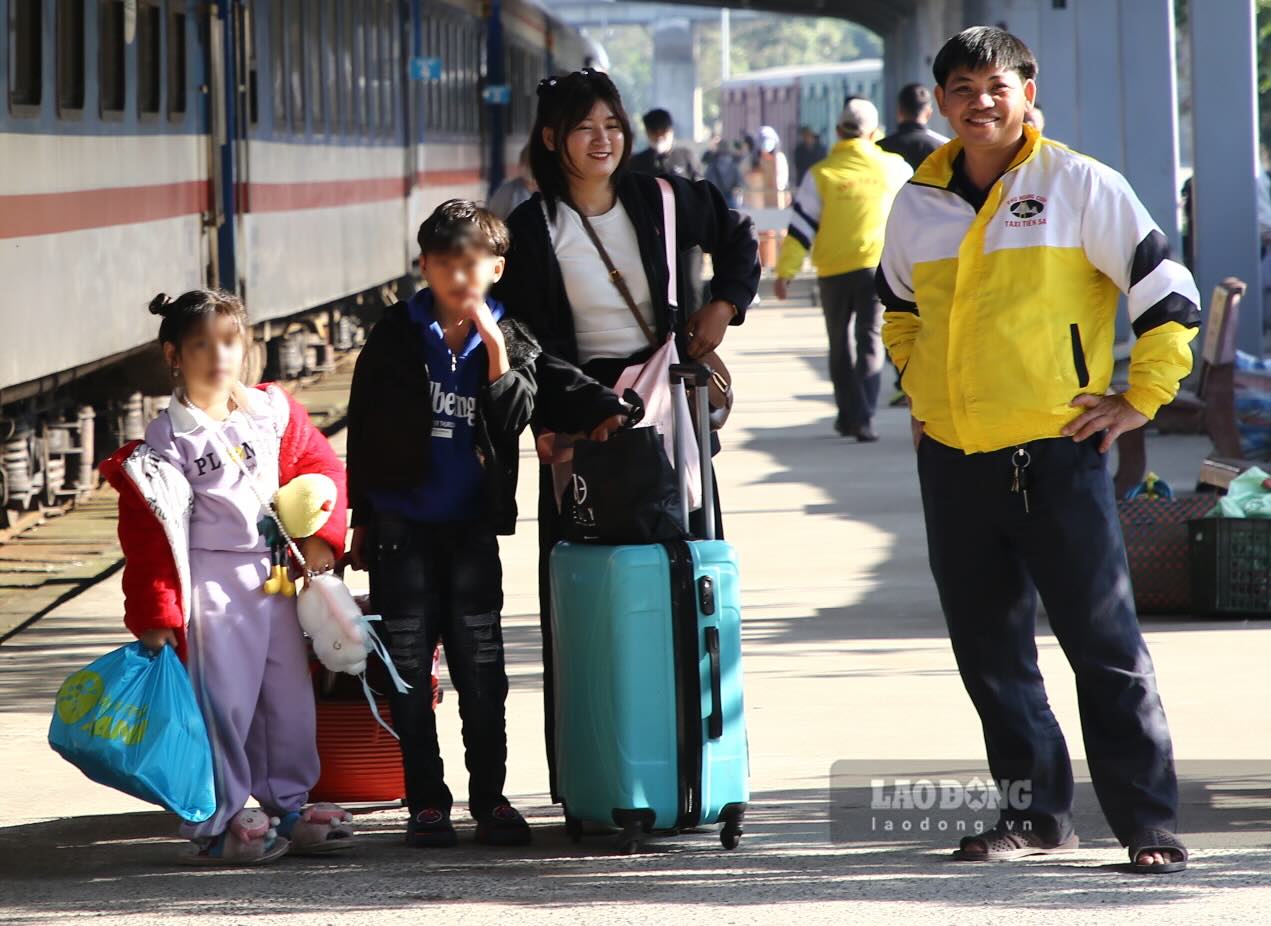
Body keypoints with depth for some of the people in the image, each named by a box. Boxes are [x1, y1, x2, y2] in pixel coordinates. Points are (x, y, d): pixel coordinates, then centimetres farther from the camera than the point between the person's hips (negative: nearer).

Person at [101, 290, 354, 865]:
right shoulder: (165, 440, -9)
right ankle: (214, 827, 3)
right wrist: (154, 616, -14)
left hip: (276, 576, 6)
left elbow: (321, 468, 12)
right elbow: (147, 538, -10)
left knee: (290, 695, 13)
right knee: (221, 704, -6)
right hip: (210, 585, -5)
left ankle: (288, 807, 26)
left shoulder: (273, 413, 5)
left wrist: (321, 536, -4)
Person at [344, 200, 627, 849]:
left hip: (472, 527, 1)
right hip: (402, 527, 0)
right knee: (410, 673, 2)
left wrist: (497, 356, -21)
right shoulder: (396, 338, 0)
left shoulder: (512, 341, 3)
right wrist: (363, 519, 3)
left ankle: (489, 797, 12)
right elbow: (364, 428, 4)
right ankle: (427, 803, 9)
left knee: (481, 670, 2)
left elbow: (513, 423, -9)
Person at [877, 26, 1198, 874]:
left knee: (1104, 644, -5)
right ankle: (1034, 811, 20)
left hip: (1057, 455, -5)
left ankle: (1150, 822, -2)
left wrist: (1139, 400, -4)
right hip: (952, 460, 5)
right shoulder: (918, 203, 10)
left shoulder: (1079, 185, -4)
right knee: (991, 651, 9)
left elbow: (1169, 296, -2)